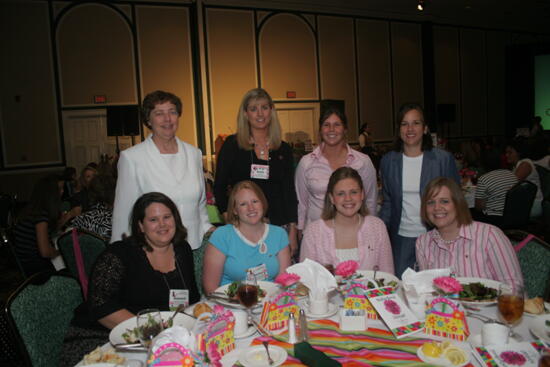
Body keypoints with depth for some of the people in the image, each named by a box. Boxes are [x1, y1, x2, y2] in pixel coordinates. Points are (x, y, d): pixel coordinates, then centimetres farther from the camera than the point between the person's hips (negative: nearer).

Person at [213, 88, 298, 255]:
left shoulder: (284, 149, 7)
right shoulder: (232, 145, 0)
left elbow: (290, 193, 7)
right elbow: (219, 187, 3)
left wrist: (293, 232, 2)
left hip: (278, 226, 2)